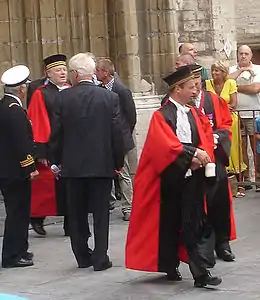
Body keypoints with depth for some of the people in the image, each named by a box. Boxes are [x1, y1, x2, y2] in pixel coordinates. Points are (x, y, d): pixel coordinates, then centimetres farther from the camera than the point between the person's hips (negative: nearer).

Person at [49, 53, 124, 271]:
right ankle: (100, 258, 4)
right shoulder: (110, 97, -6)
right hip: (102, 163, -1)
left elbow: (57, 133, -2)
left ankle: (83, 257, 18)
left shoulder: (63, 98, -6)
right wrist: (118, 162, 6)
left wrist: (57, 160, 10)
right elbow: (117, 133, -4)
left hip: (73, 164, 1)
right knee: (101, 212, 5)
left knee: (77, 214, 12)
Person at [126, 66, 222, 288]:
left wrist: (199, 157, -14)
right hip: (171, 177, -3)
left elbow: (206, 139, 5)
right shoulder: (161, 116, -6)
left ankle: (200, 272, 0)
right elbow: (166, 145, -18)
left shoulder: (194, 114, 10)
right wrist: (193, 153, -23)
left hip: (192, 177, 3)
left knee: (193, 225, -1)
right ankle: (170, 267, 21)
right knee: (170, 224, 8)